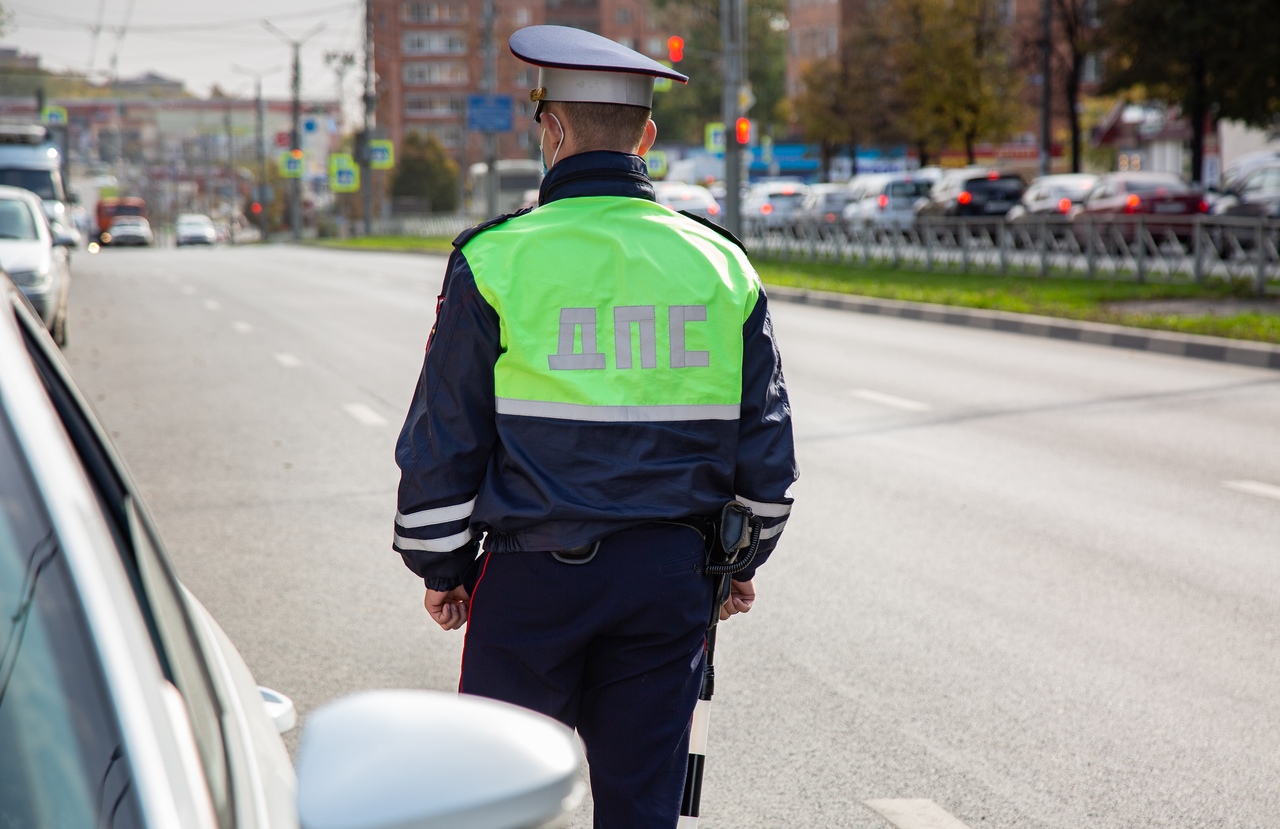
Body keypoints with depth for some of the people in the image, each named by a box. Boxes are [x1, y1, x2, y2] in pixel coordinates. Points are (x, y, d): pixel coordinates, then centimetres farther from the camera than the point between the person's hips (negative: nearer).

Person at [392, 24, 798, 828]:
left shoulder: (495, 259, -7)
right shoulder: (720, 264, 3)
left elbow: (444, 438, -5)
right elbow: (767, 444, 7)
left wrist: (439, 567, 7)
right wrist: (742, 559, 20)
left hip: (532, 576, -3)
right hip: (670, 577, 3)